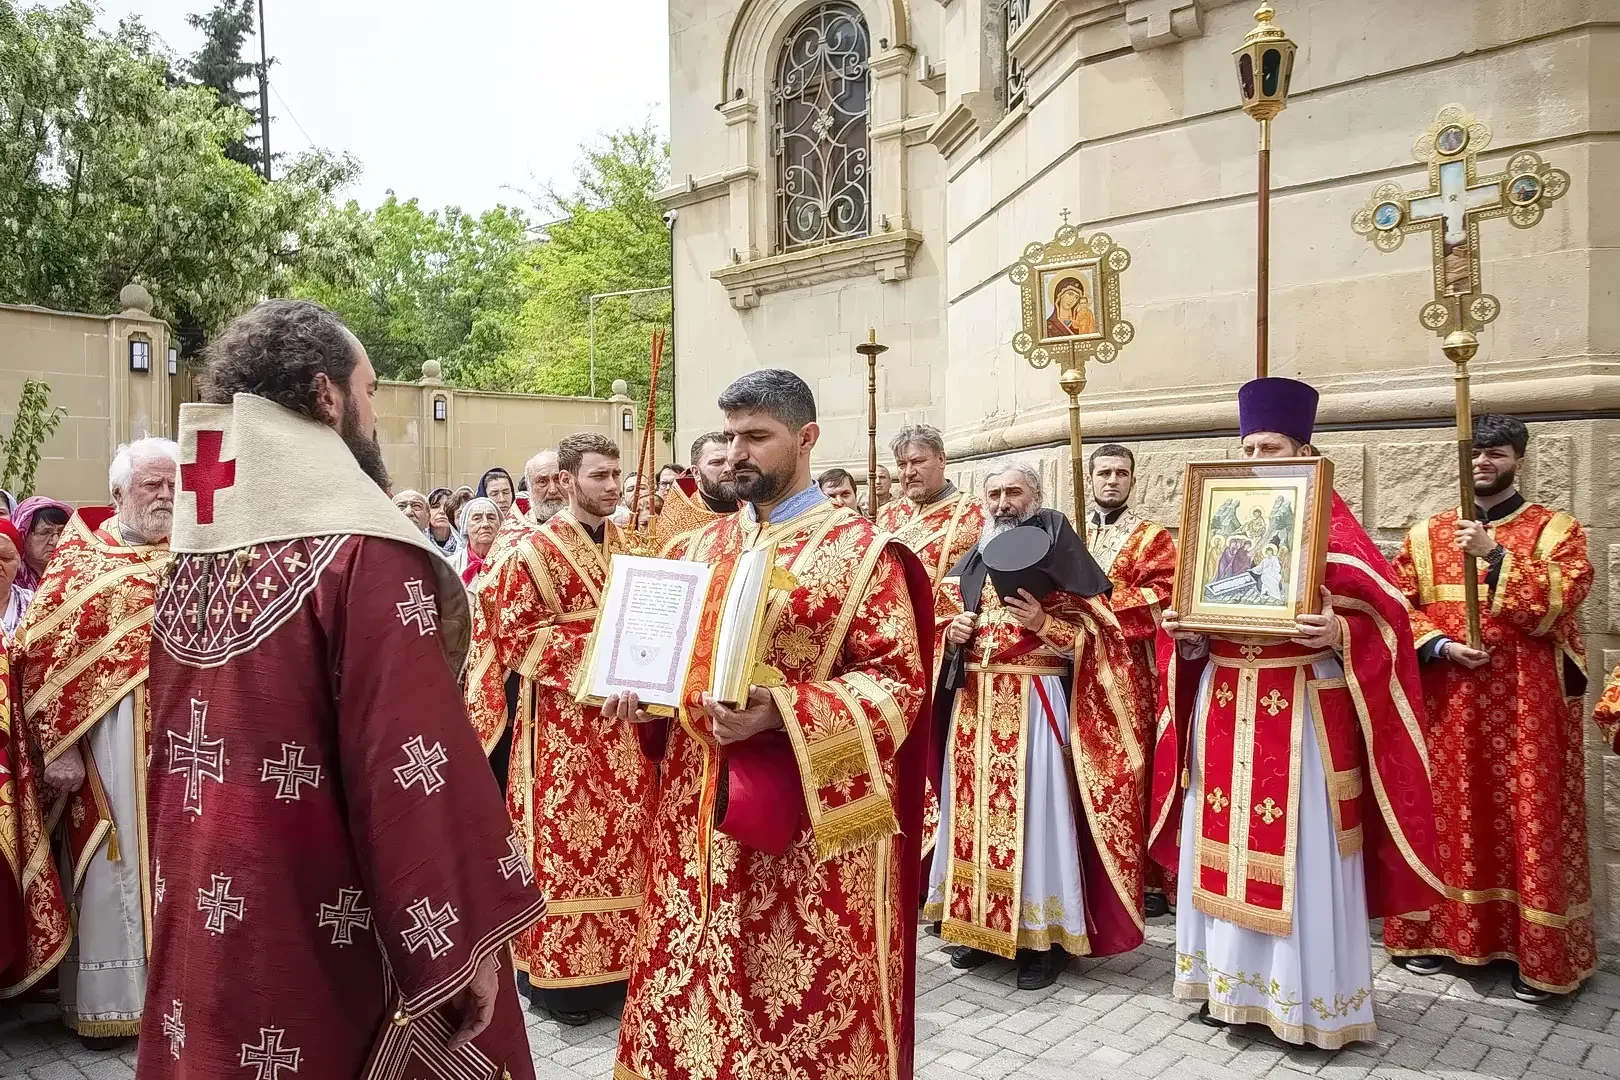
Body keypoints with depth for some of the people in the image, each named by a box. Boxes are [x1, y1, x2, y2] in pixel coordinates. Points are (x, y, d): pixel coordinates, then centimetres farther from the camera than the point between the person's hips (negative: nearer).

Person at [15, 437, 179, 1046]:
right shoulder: (79, 559, 0)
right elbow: (42, 651, -5)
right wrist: (58, 745, -11)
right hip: (108, 736, -3)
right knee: (113, 865, 6)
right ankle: (108, 1000, 20)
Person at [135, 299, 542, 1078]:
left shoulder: (190, 556, 4)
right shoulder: (365, 550, -21)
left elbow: (168, 742, 13)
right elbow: (414, 762, -25)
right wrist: (465, 939, -18)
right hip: (333, 947, -7)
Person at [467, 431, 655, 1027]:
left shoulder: (627, 545, 10)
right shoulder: (534, 552, -8)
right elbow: (514, 636, -10)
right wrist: (587, 672, -18)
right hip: (562, 718, -5)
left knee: (626, 825, 8)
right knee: (564, 835, 1)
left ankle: (616, 953, 22)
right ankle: (561, 968, 13)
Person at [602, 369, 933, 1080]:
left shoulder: (858, 549, -7)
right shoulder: (703, 547, 11)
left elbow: (898, 684, -13)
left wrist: (779, 713, -25)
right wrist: (641, 693, -4)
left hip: (809, 817, -5)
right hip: (697, 804, 6)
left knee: (803, 997, 6)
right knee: (692, 982, 15)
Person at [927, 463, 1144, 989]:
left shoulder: (1057, 554, -1)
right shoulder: (968, 564, 14)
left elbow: (1093, 633, -5)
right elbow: (944, 622, 21)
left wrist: (1043, 622, -19)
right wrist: (951, 633, 0)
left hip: (1035, 702, -5)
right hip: (974, 703, 5)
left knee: (1035, 809, -4)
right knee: (976, 806, 7)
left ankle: (1044, 934, 7)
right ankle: (980, 924, 18)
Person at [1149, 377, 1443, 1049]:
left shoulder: (1332, 525, -4)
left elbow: (1378, 619, -8)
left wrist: (1337, 633, -27)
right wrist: (1182, 631, -5)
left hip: (1301, 711, -5)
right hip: (1224, 706, 5)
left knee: (1297, 852, 1)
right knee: (1224, 846, 10)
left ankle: (1308, 999, 15)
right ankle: (1231, 980, 25)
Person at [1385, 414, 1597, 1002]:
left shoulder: (1557, 530, 3)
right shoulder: (1426, 535, 10)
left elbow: (1557, 602, -12)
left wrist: (1495, 555, -19)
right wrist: (1439, 646, -11)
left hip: (1525, 705, -2)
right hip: (1446, 701, 3)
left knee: (1526, 819, 0)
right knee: (1447, 814, 8)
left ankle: (1537, 954, 10)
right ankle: (1437, 931, 19)